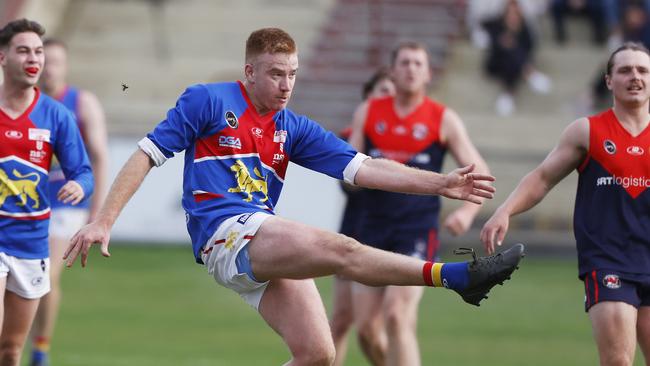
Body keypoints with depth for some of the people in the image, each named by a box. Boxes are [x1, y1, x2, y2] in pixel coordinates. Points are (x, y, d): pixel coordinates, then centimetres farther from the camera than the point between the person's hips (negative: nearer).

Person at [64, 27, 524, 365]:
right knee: (340, 249, -24)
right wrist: (102, 222, -6)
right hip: (225, 231, -7)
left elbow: (362, 168, 10)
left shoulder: (293, 129, 17)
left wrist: (440, 183, 0)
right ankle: (452, 275, -30)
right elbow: (147, 155, 2)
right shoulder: (208, 102, 4)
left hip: (265, 246, 7)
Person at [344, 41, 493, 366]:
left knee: (397, 314, -20)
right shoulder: (368, 113, 9)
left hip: (418, 230, -4)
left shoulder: (444, 119, 2)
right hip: (374, 228, 4)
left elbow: (480, 174, 3)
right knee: (365, 326, 2)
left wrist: (468, 211, -16)